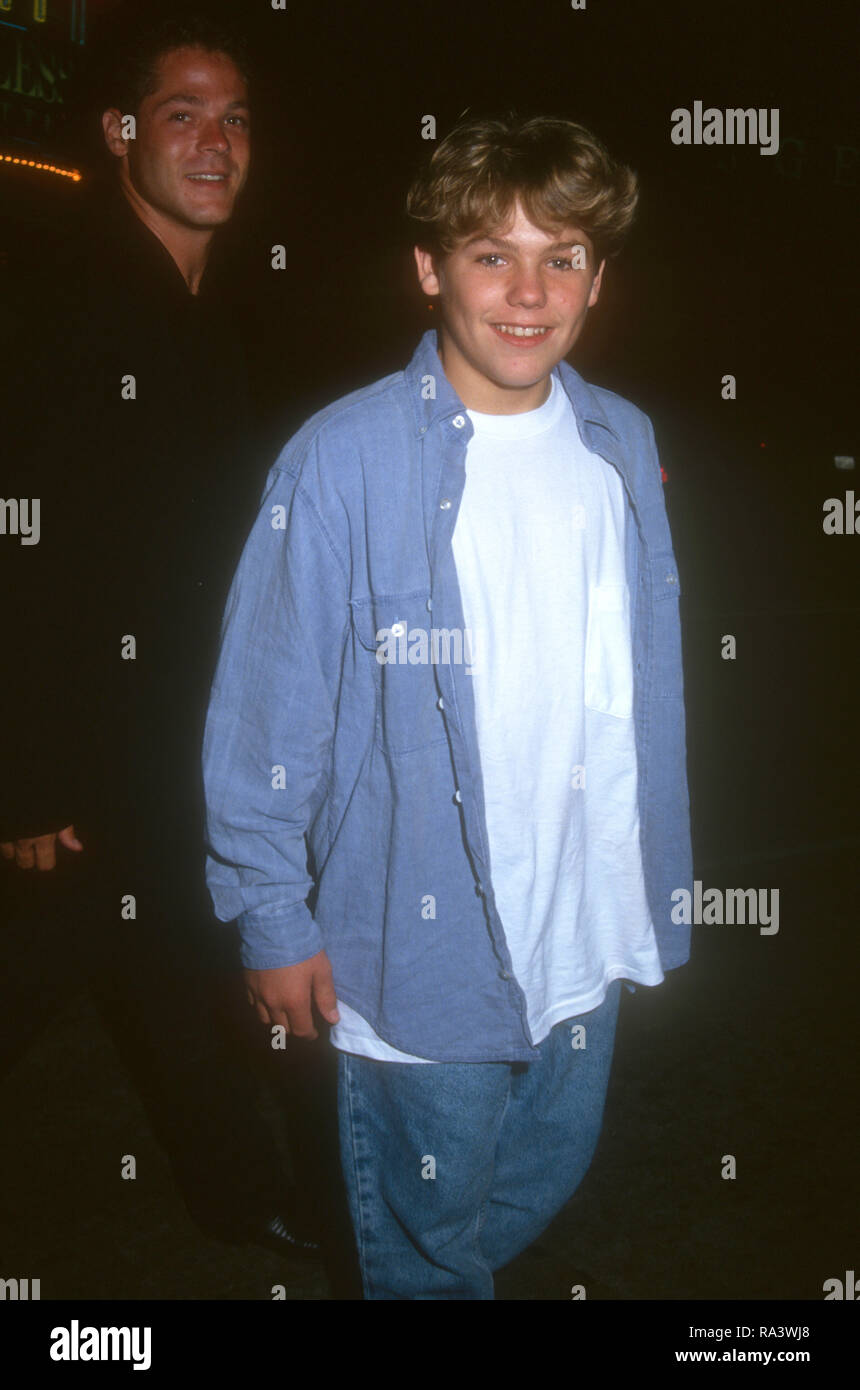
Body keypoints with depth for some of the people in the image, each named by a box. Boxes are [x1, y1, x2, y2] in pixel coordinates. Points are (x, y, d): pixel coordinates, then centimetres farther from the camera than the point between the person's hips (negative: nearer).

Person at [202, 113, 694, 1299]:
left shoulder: (624, 446, 0)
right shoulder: (343, 461, -18)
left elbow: (647, 679, 7)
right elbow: (266, 707, -13)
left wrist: (656, 888, 11)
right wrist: (272, 919, -10)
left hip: (584, 928, 6)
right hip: (422, 940, -5)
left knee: (550, 1176, 26)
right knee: (430, 1221, 15)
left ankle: (454, 1271, 55)